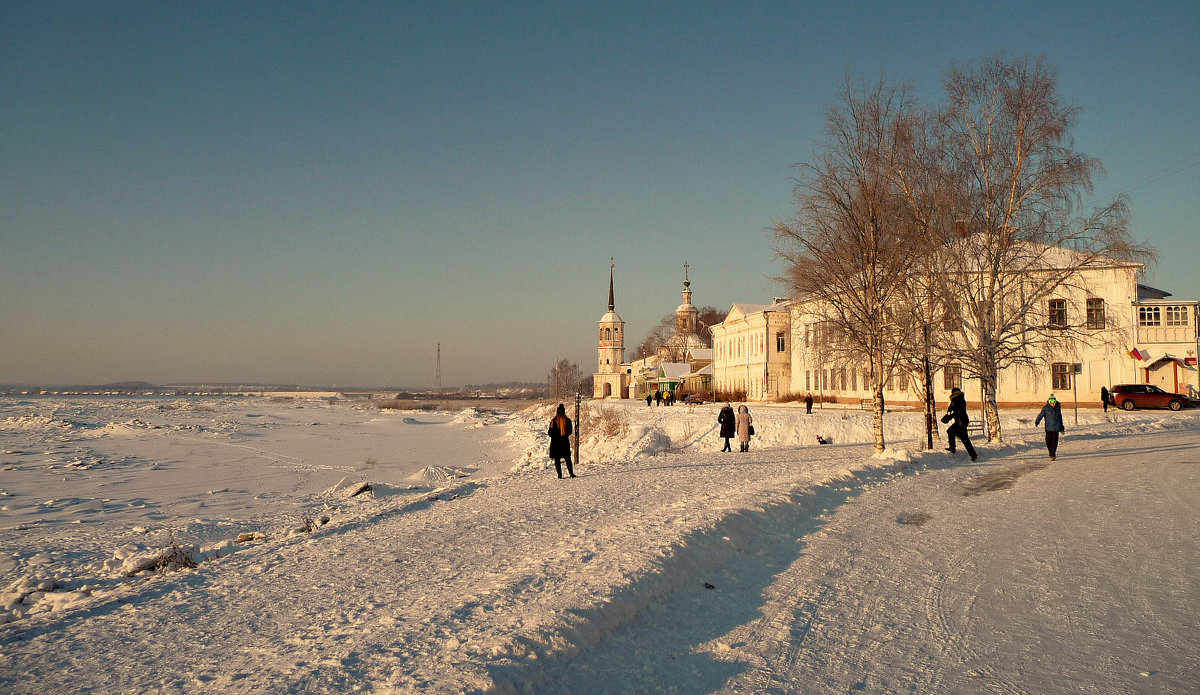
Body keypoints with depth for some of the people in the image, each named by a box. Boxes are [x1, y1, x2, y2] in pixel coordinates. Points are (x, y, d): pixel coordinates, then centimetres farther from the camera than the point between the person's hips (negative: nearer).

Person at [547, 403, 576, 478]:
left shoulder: (553, 421, -10)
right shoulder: (568, 420, -4)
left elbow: (550, 433, -8)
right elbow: (570, 432, 4)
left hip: (555, 442, -2)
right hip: (565, 441, 2)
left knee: (557, 459, 5)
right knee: (568, 459, 14)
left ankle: (559, 475, 1)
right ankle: (571, 473, 14)